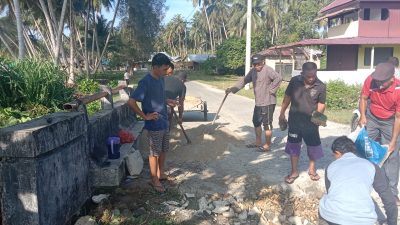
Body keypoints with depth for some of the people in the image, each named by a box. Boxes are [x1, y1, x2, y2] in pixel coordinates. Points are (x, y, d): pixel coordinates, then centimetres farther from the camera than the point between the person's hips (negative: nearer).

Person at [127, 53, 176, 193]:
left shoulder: (160, 79, 6)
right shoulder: (145, 82, -21)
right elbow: (131, 102, -25)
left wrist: (168, 102, 7)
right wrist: (145, 116, -20)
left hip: (164, 122, 8)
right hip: (154, 125, -8)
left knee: (164, 150, 19)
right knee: (155, 153, 5)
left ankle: (161, 173, 37)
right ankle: (154, 179, 21)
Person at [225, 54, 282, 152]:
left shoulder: (268, 70, -17)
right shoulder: (253, 71, 9)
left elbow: (278, 78, -30)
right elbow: (244, 80, 16)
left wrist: (271, 90, -24)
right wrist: (232, 89, 9)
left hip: (268, 102, -9)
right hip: (258, 102, 9)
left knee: (267, 124, 0)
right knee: (256, 122, 19)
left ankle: (267, 145, 13)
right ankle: (258, 143, 34)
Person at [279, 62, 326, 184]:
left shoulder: (321, 86, -11)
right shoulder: (294, 81, -8)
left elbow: (321, 104, -5)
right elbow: (287, 97, 3)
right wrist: (282, 113, 6)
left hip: (311, 121, -1)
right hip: (294, 120, 1)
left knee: (313, 145, 10)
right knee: (293, 145, 9)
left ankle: (312, 168, 35)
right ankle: (294, 171, 23)